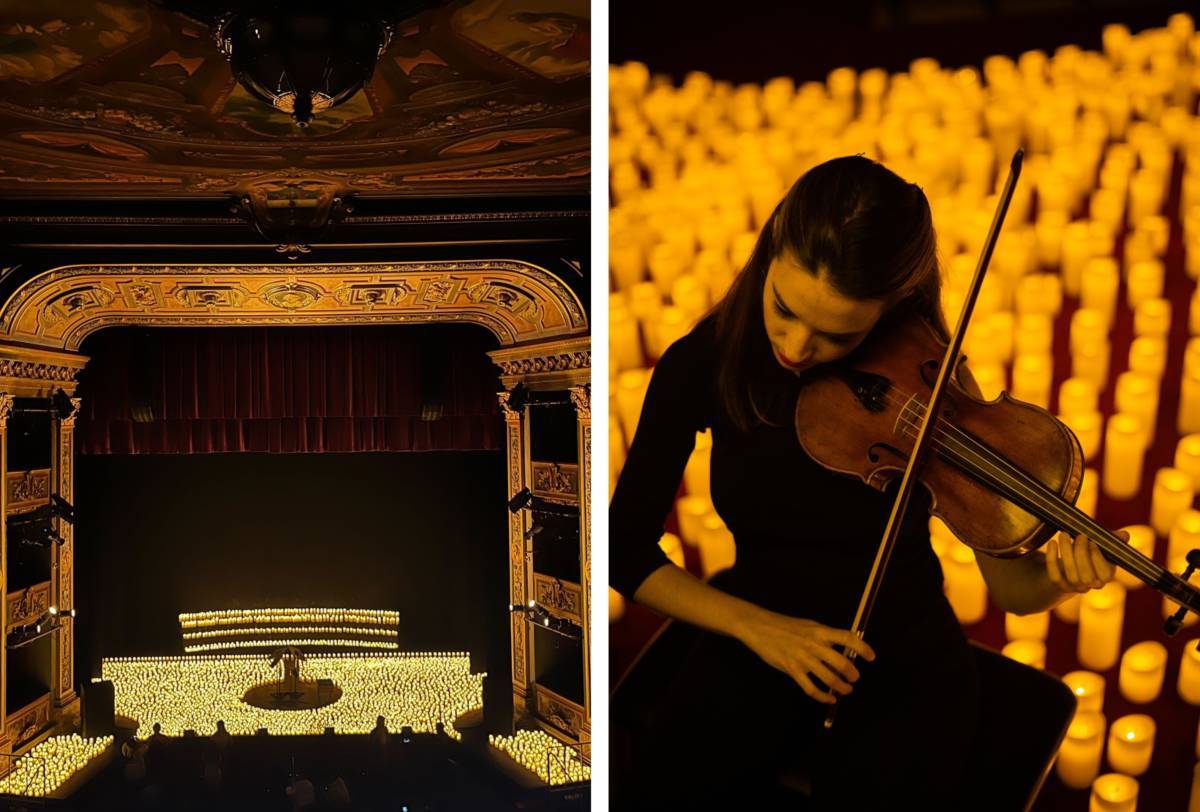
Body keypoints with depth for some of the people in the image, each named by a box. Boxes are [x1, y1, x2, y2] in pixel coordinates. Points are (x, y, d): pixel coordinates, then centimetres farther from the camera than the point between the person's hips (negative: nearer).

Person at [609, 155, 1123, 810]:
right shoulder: (703, 363, -10)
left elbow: (1012, 588, -9)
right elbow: (627, 549, -6)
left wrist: (1059, 578, -31)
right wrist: (754, 624, -18)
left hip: (904, 659, -1)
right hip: (753, 644, 1)